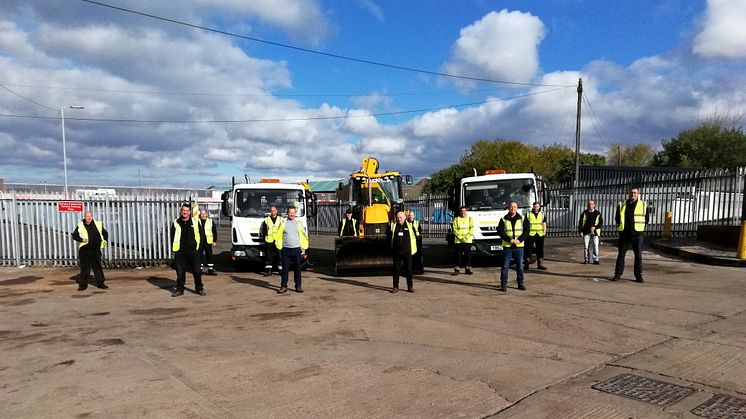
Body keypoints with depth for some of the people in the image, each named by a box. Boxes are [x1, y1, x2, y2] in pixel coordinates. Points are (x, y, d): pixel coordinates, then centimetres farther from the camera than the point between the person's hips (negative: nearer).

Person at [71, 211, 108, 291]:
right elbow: (74, 235, 3)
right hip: (84, 251, -2)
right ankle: (82, 284, 12)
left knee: (98, 267, 6)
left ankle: (100, 283, 13)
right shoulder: (80, 226, 1)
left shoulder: (98, 224, 6)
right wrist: (81, 239, -13)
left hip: (96, 251, 2)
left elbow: (105, 233, 18)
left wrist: (105, 240, 5)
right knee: (85, 268, 3)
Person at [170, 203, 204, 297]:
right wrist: (174, 250, 3)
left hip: (193, 251, -1)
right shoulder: (176, 223, 6)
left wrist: (199, 246, 2)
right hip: (180, 252, 1)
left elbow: (201, 235, 9)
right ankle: (179, 289, 17)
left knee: (197, 271, 1)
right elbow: (172, 237, 9)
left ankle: (199, 288, 14)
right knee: (180, 272, 5)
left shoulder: (195, 222, 4)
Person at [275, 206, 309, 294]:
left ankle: (298, 286, 12)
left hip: (296, 249, 1)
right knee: (285, 268, 0)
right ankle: (283, 286, 6)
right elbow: (278, 236, 10)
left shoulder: (298, 224, 8)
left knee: (297, 269, 5)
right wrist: (279, 247, 3)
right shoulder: (283, 224, 5)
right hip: (286, 249, -1)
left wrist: (303, 247, 7)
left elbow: (304, 236, 13)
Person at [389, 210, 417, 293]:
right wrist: (391, 249, 6)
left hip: (407, 252, -1)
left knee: (408, 269, 4)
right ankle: (395, 287, 13)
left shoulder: (410, 225, 3)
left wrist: (413, 248, 6)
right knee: (396, 270, 4)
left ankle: (410, 287, 13)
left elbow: (414, 237, 9)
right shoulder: (392, 225, 5)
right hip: (396, 252, 1)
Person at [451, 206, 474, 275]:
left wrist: (466, 238, -10)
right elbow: (455, 230, 0)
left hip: (468, 240, 1)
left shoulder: (470, 219, 8)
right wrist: (461, 238, -10)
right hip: (458, 241, -1)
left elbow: (471, 230, 1)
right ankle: (456, 270, 2)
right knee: (458, 255, -2)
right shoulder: (456, 220, 6)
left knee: (468, 255, 2)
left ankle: (468, 269, 12)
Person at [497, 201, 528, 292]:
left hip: (519, 246, 1)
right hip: (507, 247, -1)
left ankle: (521, 283, 19)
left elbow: (526, 231, 2)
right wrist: (510, 240, -15)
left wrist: (519, 240, -12)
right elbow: (500, 231, -5)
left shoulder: (522, 219, 7)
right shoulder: (503, 219, 3)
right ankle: (503, 284, 5)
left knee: (520, 266, 8)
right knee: (505, 266, 0)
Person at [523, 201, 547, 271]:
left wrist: (544, 232, 0)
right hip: (530, 234, -3)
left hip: (540, 234, 3)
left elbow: (544, 223, 11)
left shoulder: (542, 214, 13)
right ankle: (526, 264, 2)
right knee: (528, 249, -3)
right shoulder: (528, 214, 5)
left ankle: (540, 264, 16)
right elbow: (525, 224, 4)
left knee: (540, 249, 8)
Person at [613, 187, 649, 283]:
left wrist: (640, 227, 4)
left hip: (637, 235, -1)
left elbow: (646, 219, 12)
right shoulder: (622, 205, 8)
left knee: (638, 255, 1)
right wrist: (621, 227, 7)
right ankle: (617, 274, 9)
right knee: (621, 254, 3)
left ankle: (639, 276, 8)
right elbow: (617, 218, 18)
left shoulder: (643, 205, 5)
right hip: (624, 234, 1)